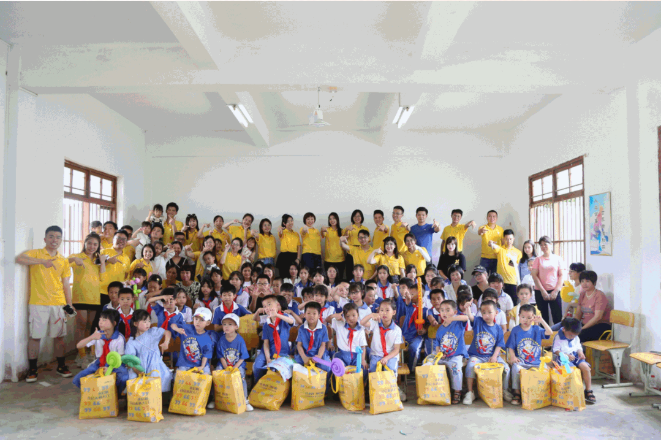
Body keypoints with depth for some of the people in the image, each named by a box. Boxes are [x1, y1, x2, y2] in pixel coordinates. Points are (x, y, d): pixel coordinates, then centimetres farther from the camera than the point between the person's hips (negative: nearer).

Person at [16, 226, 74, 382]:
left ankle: (61, 366, 20)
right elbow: (19, 259, -21)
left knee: (59, 336, 8)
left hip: (58, 304, 4)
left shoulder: (64, 261, 12)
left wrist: (69, 304, 6)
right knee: (35, 336, 1)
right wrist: (42, 261, -29)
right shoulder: (36, 253, 1)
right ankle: (32, 370, 13)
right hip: (38, 303, -3)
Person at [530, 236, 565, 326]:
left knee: (558, 318, -2)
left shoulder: (557, 259, 7)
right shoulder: (538, 259, 7)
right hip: (540, 292, 0)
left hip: (554, 292, 0)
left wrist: (556, 291, -7)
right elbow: (534, 275, 1)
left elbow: (561, 275, 3)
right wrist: (543, 291, -7)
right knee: (543, 318, 3)